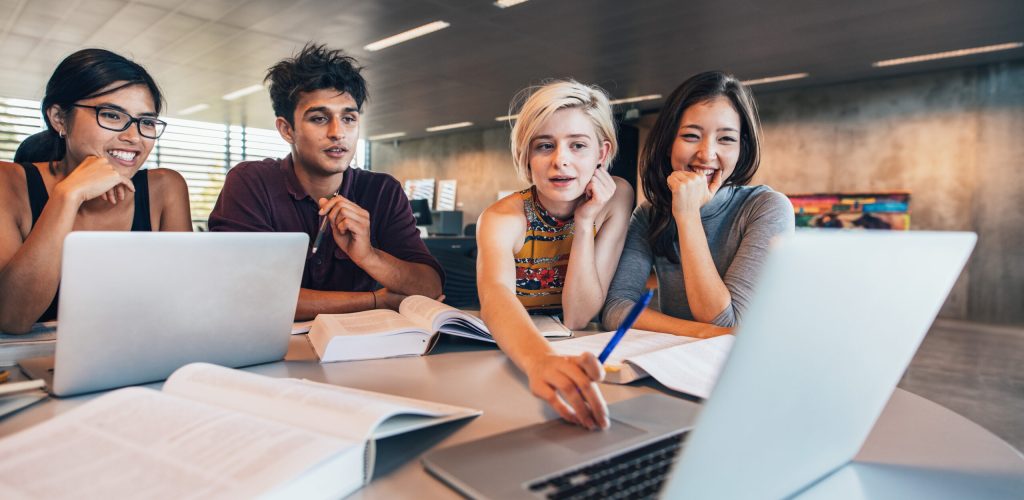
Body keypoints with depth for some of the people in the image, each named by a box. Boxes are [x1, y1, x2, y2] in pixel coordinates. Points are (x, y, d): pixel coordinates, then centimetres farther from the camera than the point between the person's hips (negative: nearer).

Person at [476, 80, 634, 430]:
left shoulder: (615, 199, -10)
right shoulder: (502, 218, -17)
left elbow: (578, 317, -13)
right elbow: (496, 298, -39)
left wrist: (585, 221, -22)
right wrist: (541, 360, -58)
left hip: (575, 353, 1)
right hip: (510, 354, -1)